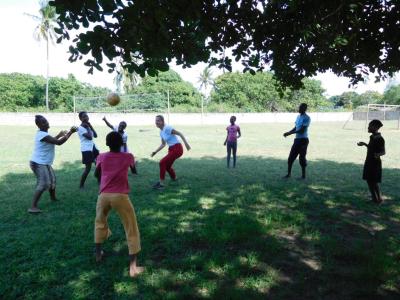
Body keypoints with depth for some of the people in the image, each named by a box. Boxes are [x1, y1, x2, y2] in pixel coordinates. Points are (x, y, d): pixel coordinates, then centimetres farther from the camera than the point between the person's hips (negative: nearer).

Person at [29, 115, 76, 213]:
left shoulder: (43, 133, 9)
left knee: (52, 180, 25)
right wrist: (70, 132, -26)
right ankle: (33, 207, -18)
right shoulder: (42, 135, -24)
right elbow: (59, 142, -30)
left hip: (45, 163, 11)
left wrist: (60, 134, 22)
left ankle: (53, 198, 46)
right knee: (43, 184, -18)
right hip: (39, 164, -11)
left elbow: (52, 141, 29)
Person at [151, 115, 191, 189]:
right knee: (167, 166, 17)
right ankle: (175, 179, 41)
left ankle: (161, 183, -9)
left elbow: (180, 134, -15)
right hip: (171, 149, 9)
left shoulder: (167, 128, -15)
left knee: (162, 163, -16)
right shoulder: (161, 132, 11)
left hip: (177, 149, -9)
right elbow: (163, 144, 20)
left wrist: (186, 143, -21)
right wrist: (155, 152, 11)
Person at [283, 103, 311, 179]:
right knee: (291, 156, 9)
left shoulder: (307, 118, -14)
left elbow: (302, 130, -20)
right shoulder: (298, 117, 13)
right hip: (297, 139, 8)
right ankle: (289, 173, 19)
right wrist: (288, 132, 4)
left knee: (302, 158, -2)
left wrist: (290, 133, -21)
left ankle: (303, 175, 11)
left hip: (303, 140, -8)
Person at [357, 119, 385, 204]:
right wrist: (364, 144, 29)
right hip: (369, 162, 9)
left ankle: (379, 199, 13)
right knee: (369, 181, 12)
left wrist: (378, 154, -38)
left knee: (374, 182, -3)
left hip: (375, 163, -9)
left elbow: (383, 151, -16)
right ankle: (374, 198, 23)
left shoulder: (380, 139, -16)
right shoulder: (372, 137, 8)